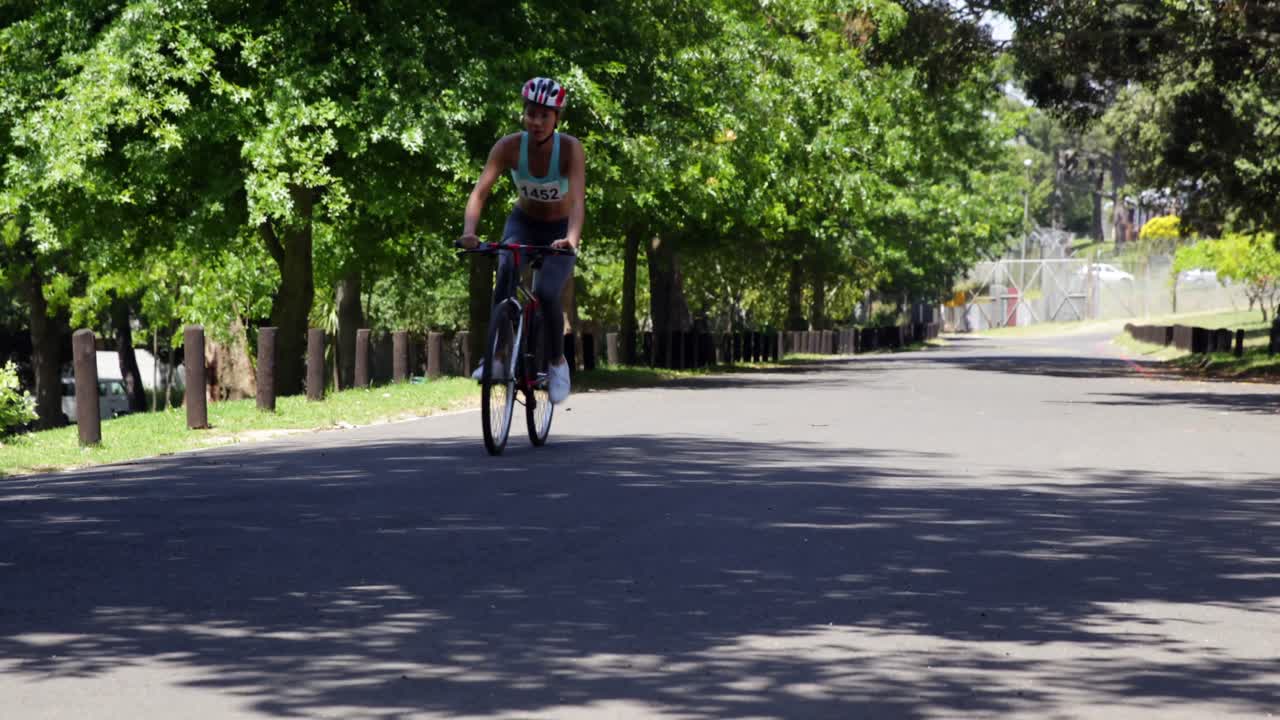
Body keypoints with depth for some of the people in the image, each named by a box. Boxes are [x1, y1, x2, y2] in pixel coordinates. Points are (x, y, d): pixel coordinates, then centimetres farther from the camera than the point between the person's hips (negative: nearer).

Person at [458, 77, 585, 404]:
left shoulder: (570, 148, -26)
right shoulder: (509, 147, -21)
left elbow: (578, 199, -38)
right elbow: (480, 191, -29)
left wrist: (572, 238, -57)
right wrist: (469, 231, -47)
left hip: (558, 230, -1)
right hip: (523, 222, 1)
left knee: (546, 293, -25)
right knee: (507, 268, -33)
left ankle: (558, 362, 2)